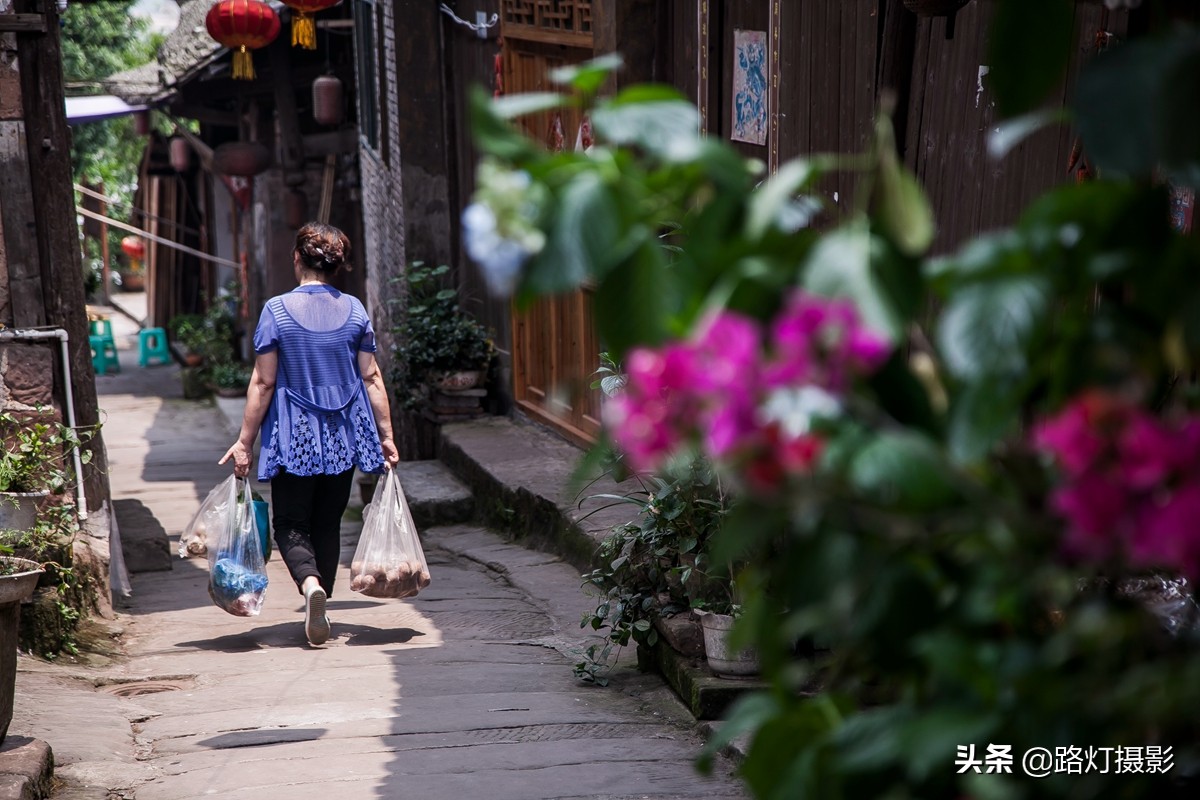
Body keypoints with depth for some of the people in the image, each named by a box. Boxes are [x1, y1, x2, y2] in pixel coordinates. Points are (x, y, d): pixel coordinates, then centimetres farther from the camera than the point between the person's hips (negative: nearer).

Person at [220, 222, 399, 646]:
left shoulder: (276, 310, -8)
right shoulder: (354, 310, 1)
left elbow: (264, 382, -9)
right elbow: (371, 377, 1)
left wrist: (245, 441, -3)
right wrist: (386, 435, 7)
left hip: (294, 437, -3)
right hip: (344, 437, 3)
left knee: (291, 523, 4)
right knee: (328, 523, 15)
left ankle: (310, 582, -24)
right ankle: (319, 610, 19)